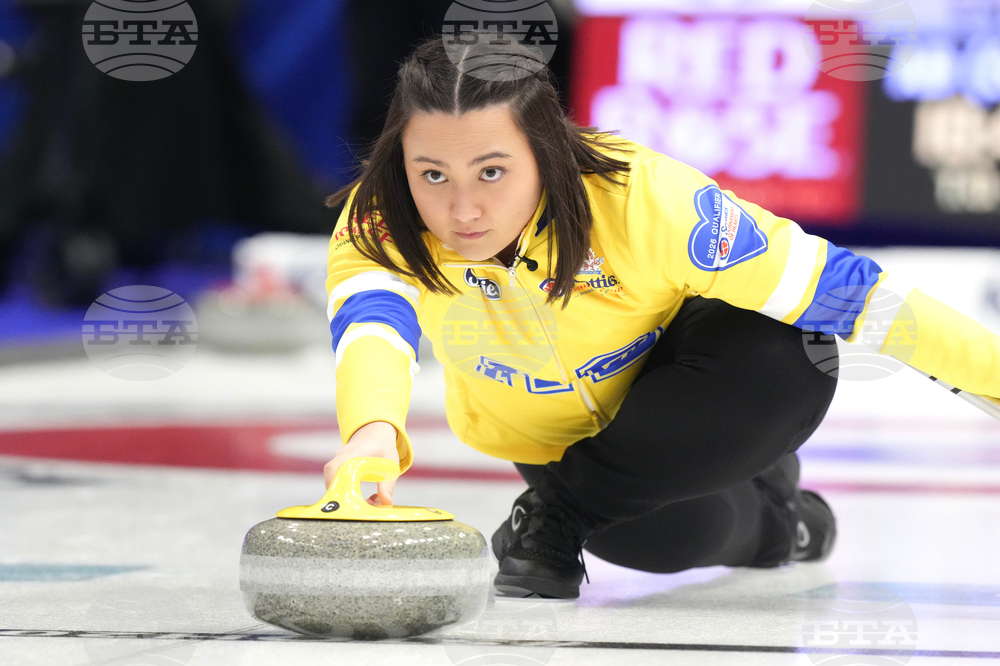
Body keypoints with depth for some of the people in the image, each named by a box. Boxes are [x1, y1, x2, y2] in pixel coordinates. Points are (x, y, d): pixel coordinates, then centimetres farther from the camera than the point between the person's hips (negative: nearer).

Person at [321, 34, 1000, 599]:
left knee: (789, 359, -33)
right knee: (662, 536, -22)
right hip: (547, 431, 3)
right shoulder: (380, 223, -31)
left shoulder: (641, 199, -36)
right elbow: (370, 319, -52)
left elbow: (832, 285, -31)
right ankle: (765, 525, 17)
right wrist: (374, 431, -75)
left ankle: (560, 514, -11)